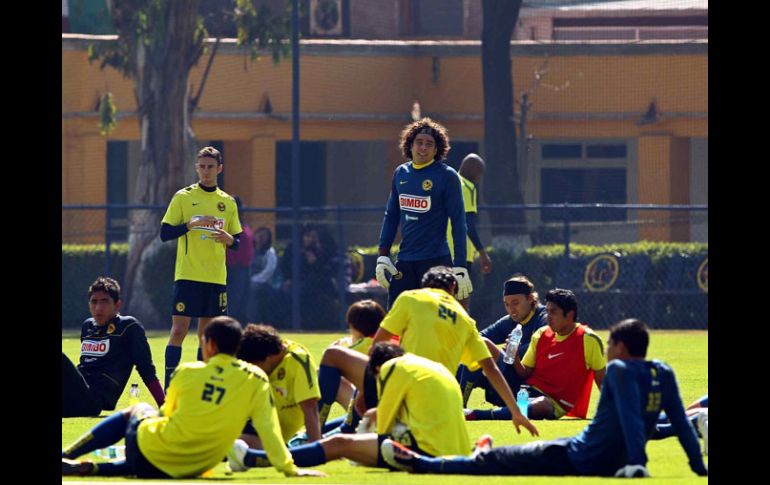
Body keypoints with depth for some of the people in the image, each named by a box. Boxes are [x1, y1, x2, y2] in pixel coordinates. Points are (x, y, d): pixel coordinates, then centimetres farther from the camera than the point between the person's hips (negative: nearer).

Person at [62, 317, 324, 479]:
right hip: (188, 470, 0)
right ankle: (89, 468, 9)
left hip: (148, 449, 0)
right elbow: (268, 429, -11)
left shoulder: (186, 372, -1)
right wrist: (288, 468, -9)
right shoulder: (255, 380, -4)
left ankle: (67, 455, 30)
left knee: (136, 411, 35)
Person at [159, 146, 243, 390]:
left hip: (216, 278, 4)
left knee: (207, 333, 6)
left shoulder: (227, 202, 12)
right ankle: (169, 387, -9)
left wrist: (229, 239, -7)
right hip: (187, 276, -4)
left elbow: (237, 241, 16)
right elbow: (165, 233, -3)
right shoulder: (183, 197, 1)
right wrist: (191, 224, -17)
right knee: (179, 329, -9)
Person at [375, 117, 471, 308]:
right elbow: (391, 216, 19)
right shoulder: (401, 173, 10)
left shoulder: (447, 176, -6)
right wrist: (383, 257, 12)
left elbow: (458, 222, -7)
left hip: (436, 261, -5)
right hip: (404, 261, 5)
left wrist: (460, 268, -12)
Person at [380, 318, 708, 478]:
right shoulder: (664, 375, 5)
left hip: (579, 459, -7)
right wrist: (699, 468, 8)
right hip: (613, 466, 7)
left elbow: (630, 418, -27)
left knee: (494, 460, 3)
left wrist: (637, 462, -33)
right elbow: (681, 424, 4)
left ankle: (421, 464, 9)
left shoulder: (619, 370, -16)